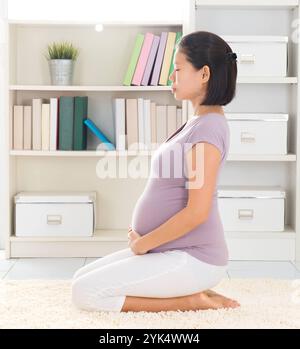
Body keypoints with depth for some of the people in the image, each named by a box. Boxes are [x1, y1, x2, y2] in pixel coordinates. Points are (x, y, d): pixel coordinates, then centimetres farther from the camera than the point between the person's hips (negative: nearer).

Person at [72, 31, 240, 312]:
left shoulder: (209, 126, -19)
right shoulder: (196, 122, 12)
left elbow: (197, 211, -24)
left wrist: (143, 243, -12)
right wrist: (139, 233, 6)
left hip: (194, 259, -10)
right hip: (173, 251, 10)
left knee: (84, 292, -13)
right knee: (83, 278, 11)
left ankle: (190, 300, -5)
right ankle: (189, 290, 9)